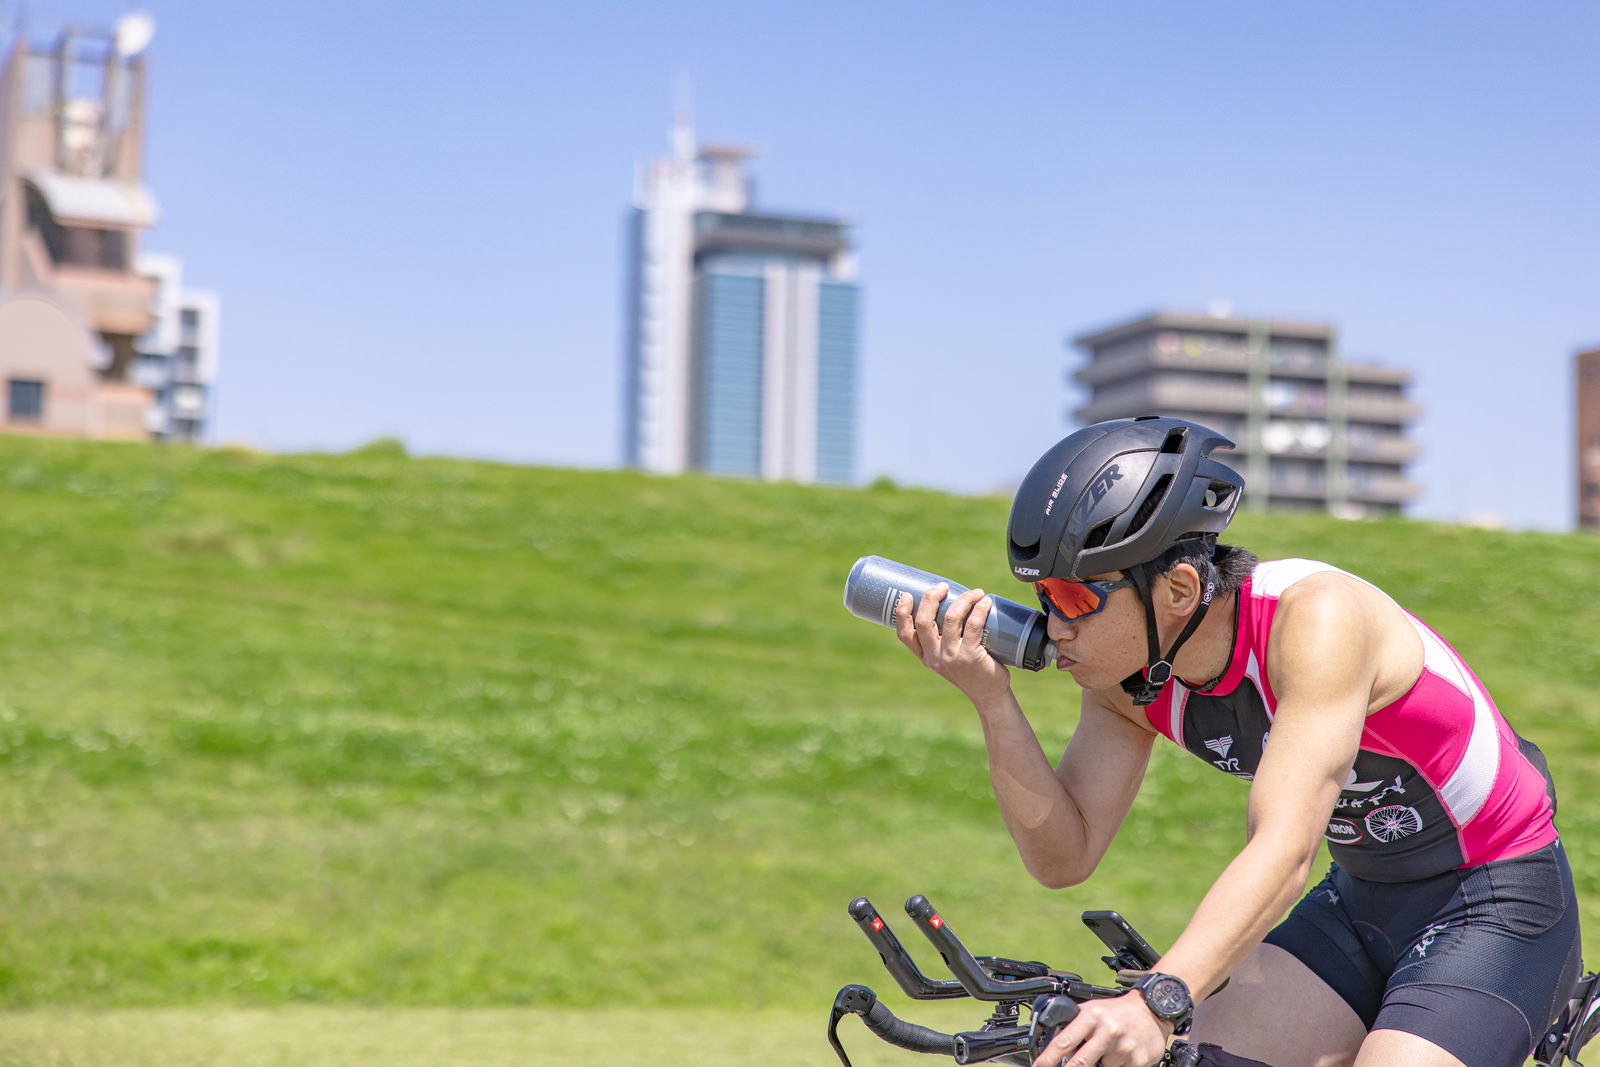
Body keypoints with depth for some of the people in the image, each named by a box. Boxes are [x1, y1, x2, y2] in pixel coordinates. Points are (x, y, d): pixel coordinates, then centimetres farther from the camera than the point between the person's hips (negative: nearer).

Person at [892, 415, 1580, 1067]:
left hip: (1496, 900, -7)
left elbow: (1285, 848, -39)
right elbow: (1064, 857, -9)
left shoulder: (1317, 617, -29)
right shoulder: (1129, 673, -9)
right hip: (1362, 902, 7)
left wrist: (1159, 1001, -52)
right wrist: (992, 700, -21)